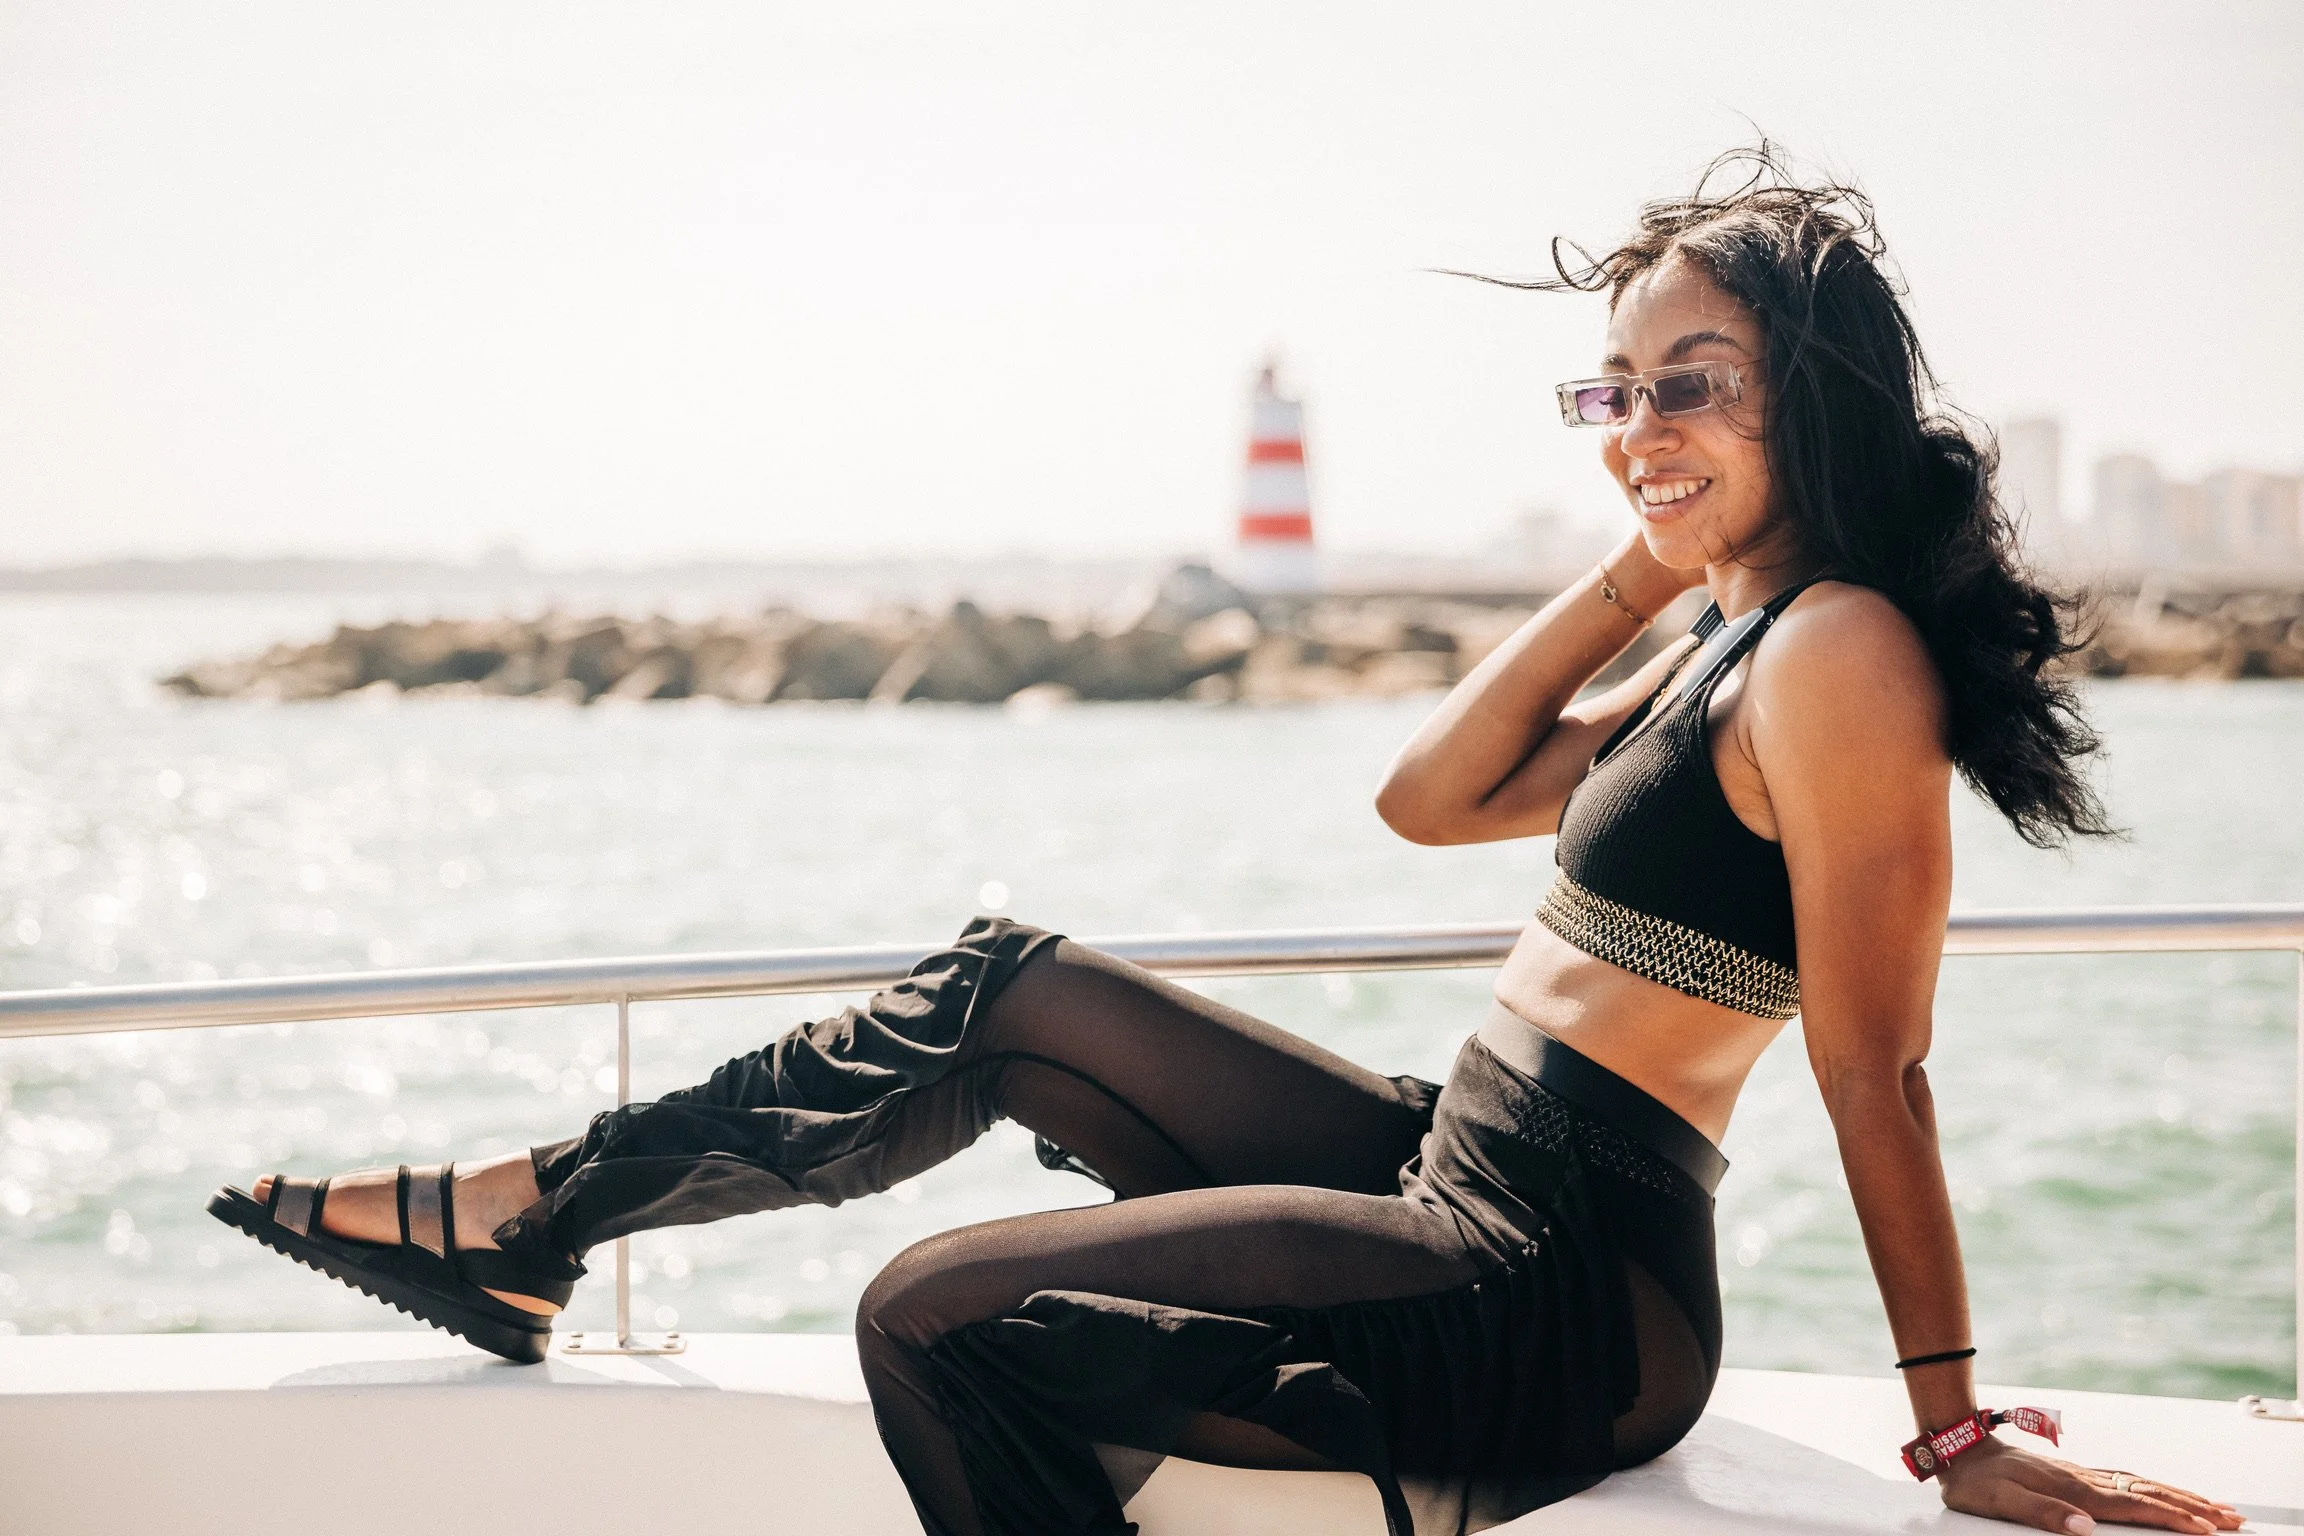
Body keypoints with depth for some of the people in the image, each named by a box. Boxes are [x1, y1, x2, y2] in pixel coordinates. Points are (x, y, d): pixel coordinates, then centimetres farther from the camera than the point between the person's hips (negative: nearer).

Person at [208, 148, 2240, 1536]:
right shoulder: (1744, 630, 14)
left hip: (1560, 1301, -10)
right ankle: (511, 1218, 20)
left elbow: (1875, 1073, -17)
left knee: (947, 1321, -20)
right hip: (1458, 1181, 10)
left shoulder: (1844, 653, -16)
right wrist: (1644, 568, 7)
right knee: (1007, 993, 13)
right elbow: (1433, 796, 12)